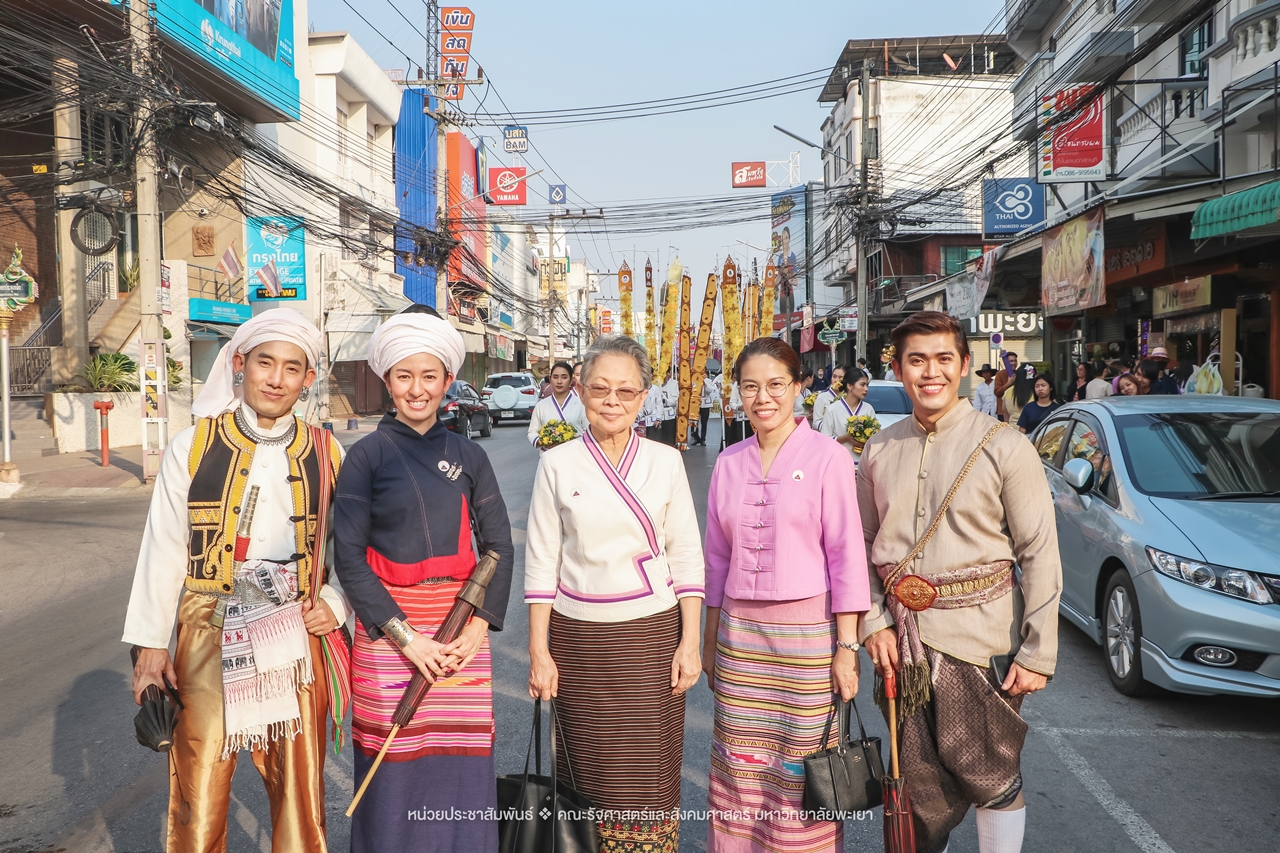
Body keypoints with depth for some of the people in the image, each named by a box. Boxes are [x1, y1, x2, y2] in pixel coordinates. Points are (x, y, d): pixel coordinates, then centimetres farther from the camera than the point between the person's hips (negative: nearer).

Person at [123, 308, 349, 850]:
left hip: (295, 638, 1)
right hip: (208, 637, -1)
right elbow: (162, 549, 3)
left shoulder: (325, 456, 4)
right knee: (197, 800, 5)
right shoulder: (192, 448, 0)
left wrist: (336, 602, -4)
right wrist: (150, 644, 2)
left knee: (300, 797, 9)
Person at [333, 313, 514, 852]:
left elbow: (499, 548, 7)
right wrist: (405, 636, -12)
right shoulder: (368, 454, -1)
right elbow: (349, 554, -5)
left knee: (463, 765, 6)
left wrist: (478, 626, -7)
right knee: (394, 768, 4)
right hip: (388, 626, -2)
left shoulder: (469, 457, 7)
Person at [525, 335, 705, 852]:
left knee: (649, 776, 6)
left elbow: (686, 556, 4)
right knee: (589, 775, 7)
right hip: (579, 638, 0)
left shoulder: (665, 461, 2)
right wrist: (539, 652, -2)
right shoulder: (557, 465, -1)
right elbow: (541, 563, 0)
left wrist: (690, 641, -1)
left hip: (653, 634, 1)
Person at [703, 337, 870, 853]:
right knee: (740, 767, 8)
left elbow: (846, 554, -6)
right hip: (739, 631, 4)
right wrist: (710, 641, 13)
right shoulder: (728, 463, 7)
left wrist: (847, 647, -9)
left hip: (807, 629, -3)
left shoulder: (827, 457, -5)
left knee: (805, 765, 4)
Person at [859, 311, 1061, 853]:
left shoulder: (1004, 447, -7)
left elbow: (1040, 554, -6)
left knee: (991, 777, 6)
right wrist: (873, 621, -1)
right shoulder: (879, 451, 4)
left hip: (979, 639, -3)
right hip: (901, 639, 3)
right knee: (919, 781, 14)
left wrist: (1038, 654, -9)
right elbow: (863, 544, 10)